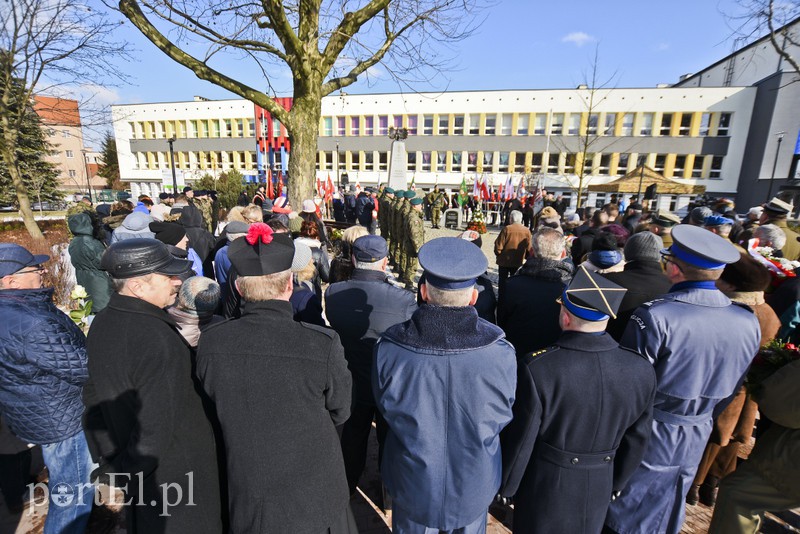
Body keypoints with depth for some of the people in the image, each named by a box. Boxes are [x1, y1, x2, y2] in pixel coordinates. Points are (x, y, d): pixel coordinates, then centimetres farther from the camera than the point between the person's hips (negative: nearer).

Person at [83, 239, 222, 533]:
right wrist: (124, 475, -12)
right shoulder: (157, 339, -33)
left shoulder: (102, 324, -5)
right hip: (177, 471, -7)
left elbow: (95, 398, 5)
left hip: (134, 467, 7)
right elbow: (156, 429, -31)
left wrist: (108, 462, 13)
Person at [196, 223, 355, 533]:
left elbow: (215, 411, -2)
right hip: (315, 498, -2)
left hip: (246, 500, 3)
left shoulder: (210, 344, -20)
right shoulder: (323, 345, -29)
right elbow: (340, 413, -12)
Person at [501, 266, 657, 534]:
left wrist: (506, 485, 0)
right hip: (598, 492, 4)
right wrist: (615, 483, 16)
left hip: (544, 491, -3)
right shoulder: (641, 370, -17)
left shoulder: (536, 369, -31)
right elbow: (636, 441, -2)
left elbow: (518, 442, -19)